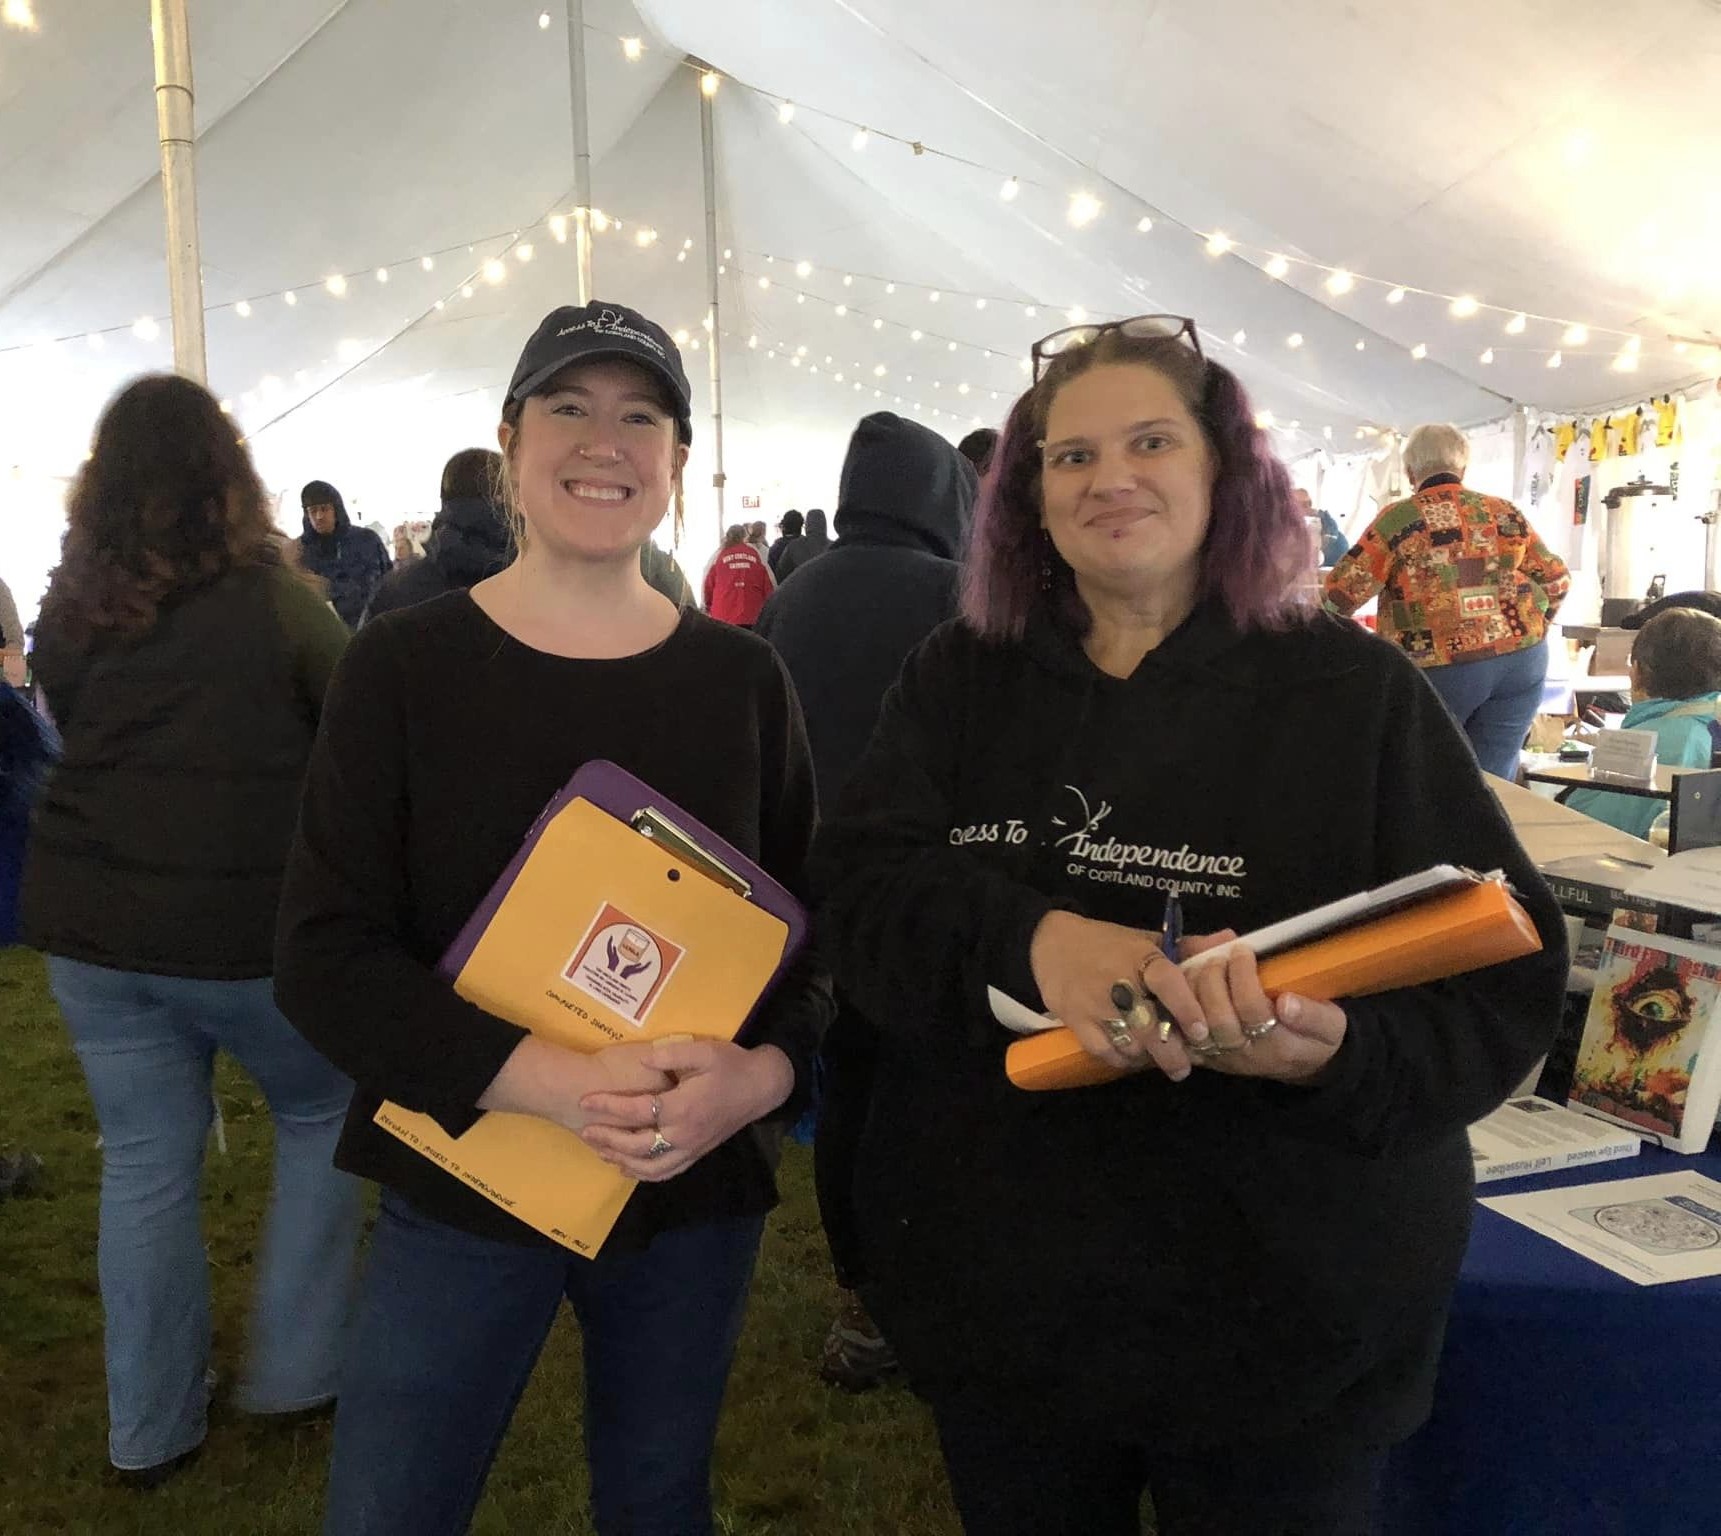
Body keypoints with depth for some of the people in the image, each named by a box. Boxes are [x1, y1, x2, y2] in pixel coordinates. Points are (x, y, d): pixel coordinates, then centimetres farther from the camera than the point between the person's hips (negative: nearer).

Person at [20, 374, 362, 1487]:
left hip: (91, 926, 4)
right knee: (322, 1116, 18)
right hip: (246, 931, -4)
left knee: (145, 1163, 14)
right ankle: (299, 1370, 24)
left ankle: (152, 1430, 26)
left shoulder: (68, 611, 1)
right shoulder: (276, 602, -12)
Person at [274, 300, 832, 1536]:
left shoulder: (742, 678, 0)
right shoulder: (403, 666, -7)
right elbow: (325, 957, -11)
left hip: (698, 1191, 2)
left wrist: (762, 1073, -19)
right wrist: (546, 1078, -24)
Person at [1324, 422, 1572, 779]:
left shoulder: (1398, 519, -2)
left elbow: (1342, 592, -7)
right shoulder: (1504, 512, 11)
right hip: (1520, 659, 4)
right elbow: (1557, 579, 16)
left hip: (1440, 667, -4)